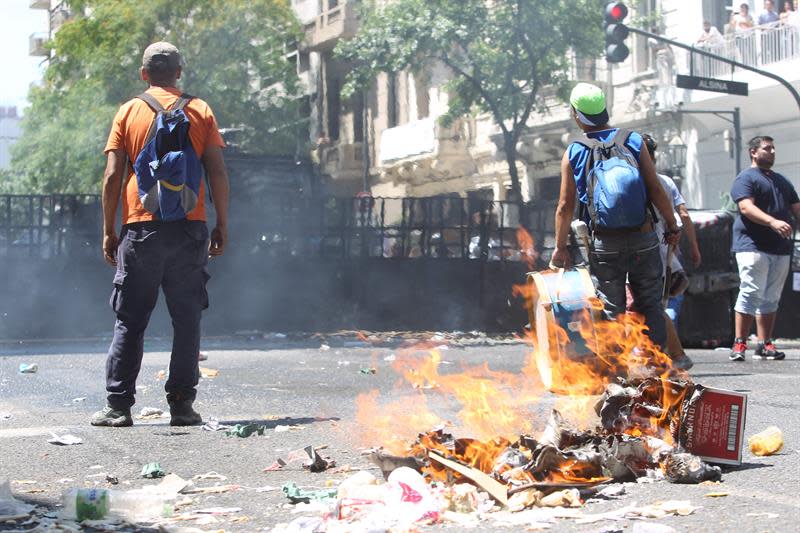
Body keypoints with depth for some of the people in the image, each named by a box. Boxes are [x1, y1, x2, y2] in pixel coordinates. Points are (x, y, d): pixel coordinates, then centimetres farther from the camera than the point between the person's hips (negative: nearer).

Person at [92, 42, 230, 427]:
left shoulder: (128, 112, 6)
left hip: (140, 228, 0)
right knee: (187, 319, 5)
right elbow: (218, 174, 2)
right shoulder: (200, 111, 7)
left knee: (130, 321, 6)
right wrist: (222, 225, 7)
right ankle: (182, 405, 2)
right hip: (190, 229, 0)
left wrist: (108, 231, 5)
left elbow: (113, 176, 1)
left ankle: (118, 405, 3)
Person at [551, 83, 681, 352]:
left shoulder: (573, 153, 0)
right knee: (650, 307, 10)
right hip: (643, 239, 0)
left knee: (612, 312, 7)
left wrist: (560, 247, 8)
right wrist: (673, 226, 8)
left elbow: (565, 206, -1)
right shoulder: (633, 141, 0)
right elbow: (656, 190, -3)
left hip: (604, 244, 0)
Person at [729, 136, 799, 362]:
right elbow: (746, 207, -16)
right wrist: (773, 222, -29)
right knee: (751, 293, -13)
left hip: (780, 248, 8)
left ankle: (765, 344, 11)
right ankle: (739, 344, -12)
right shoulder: (746, 178, -1)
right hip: (753, 246, -7)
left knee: (771, 298, 7)